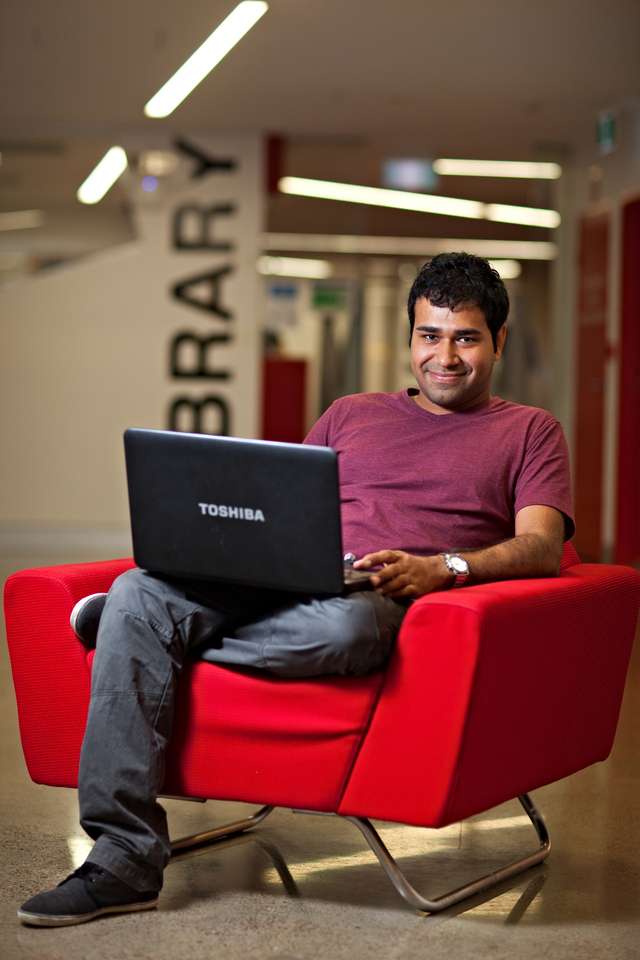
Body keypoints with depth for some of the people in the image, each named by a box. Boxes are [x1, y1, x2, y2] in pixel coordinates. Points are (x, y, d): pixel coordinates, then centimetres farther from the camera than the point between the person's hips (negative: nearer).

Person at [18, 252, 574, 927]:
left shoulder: (529, 430, 17)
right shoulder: (351, 414, 29)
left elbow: (542, 546, 1)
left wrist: (443, 568, -18)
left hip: (385, 600, -4)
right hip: (284, 582, 4)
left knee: (341, 623, -43)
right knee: (138, 590, -24)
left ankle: (161, 629, -12)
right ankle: (123, 861, -27)